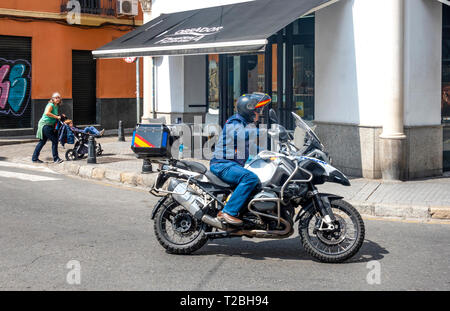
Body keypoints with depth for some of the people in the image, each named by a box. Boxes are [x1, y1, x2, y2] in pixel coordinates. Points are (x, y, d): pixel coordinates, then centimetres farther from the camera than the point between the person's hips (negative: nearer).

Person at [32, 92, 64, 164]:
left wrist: (61, 116, 12)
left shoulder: (56, 106, 14)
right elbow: (47, 113, -32)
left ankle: (34, 158, 18)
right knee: (54, 140, -10)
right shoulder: (50, 105, -14)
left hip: (49, 126, 10)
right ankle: (56, 158, -5)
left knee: (42, 142, 12)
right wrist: (57, 117, -27)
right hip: (45, 125, -10)